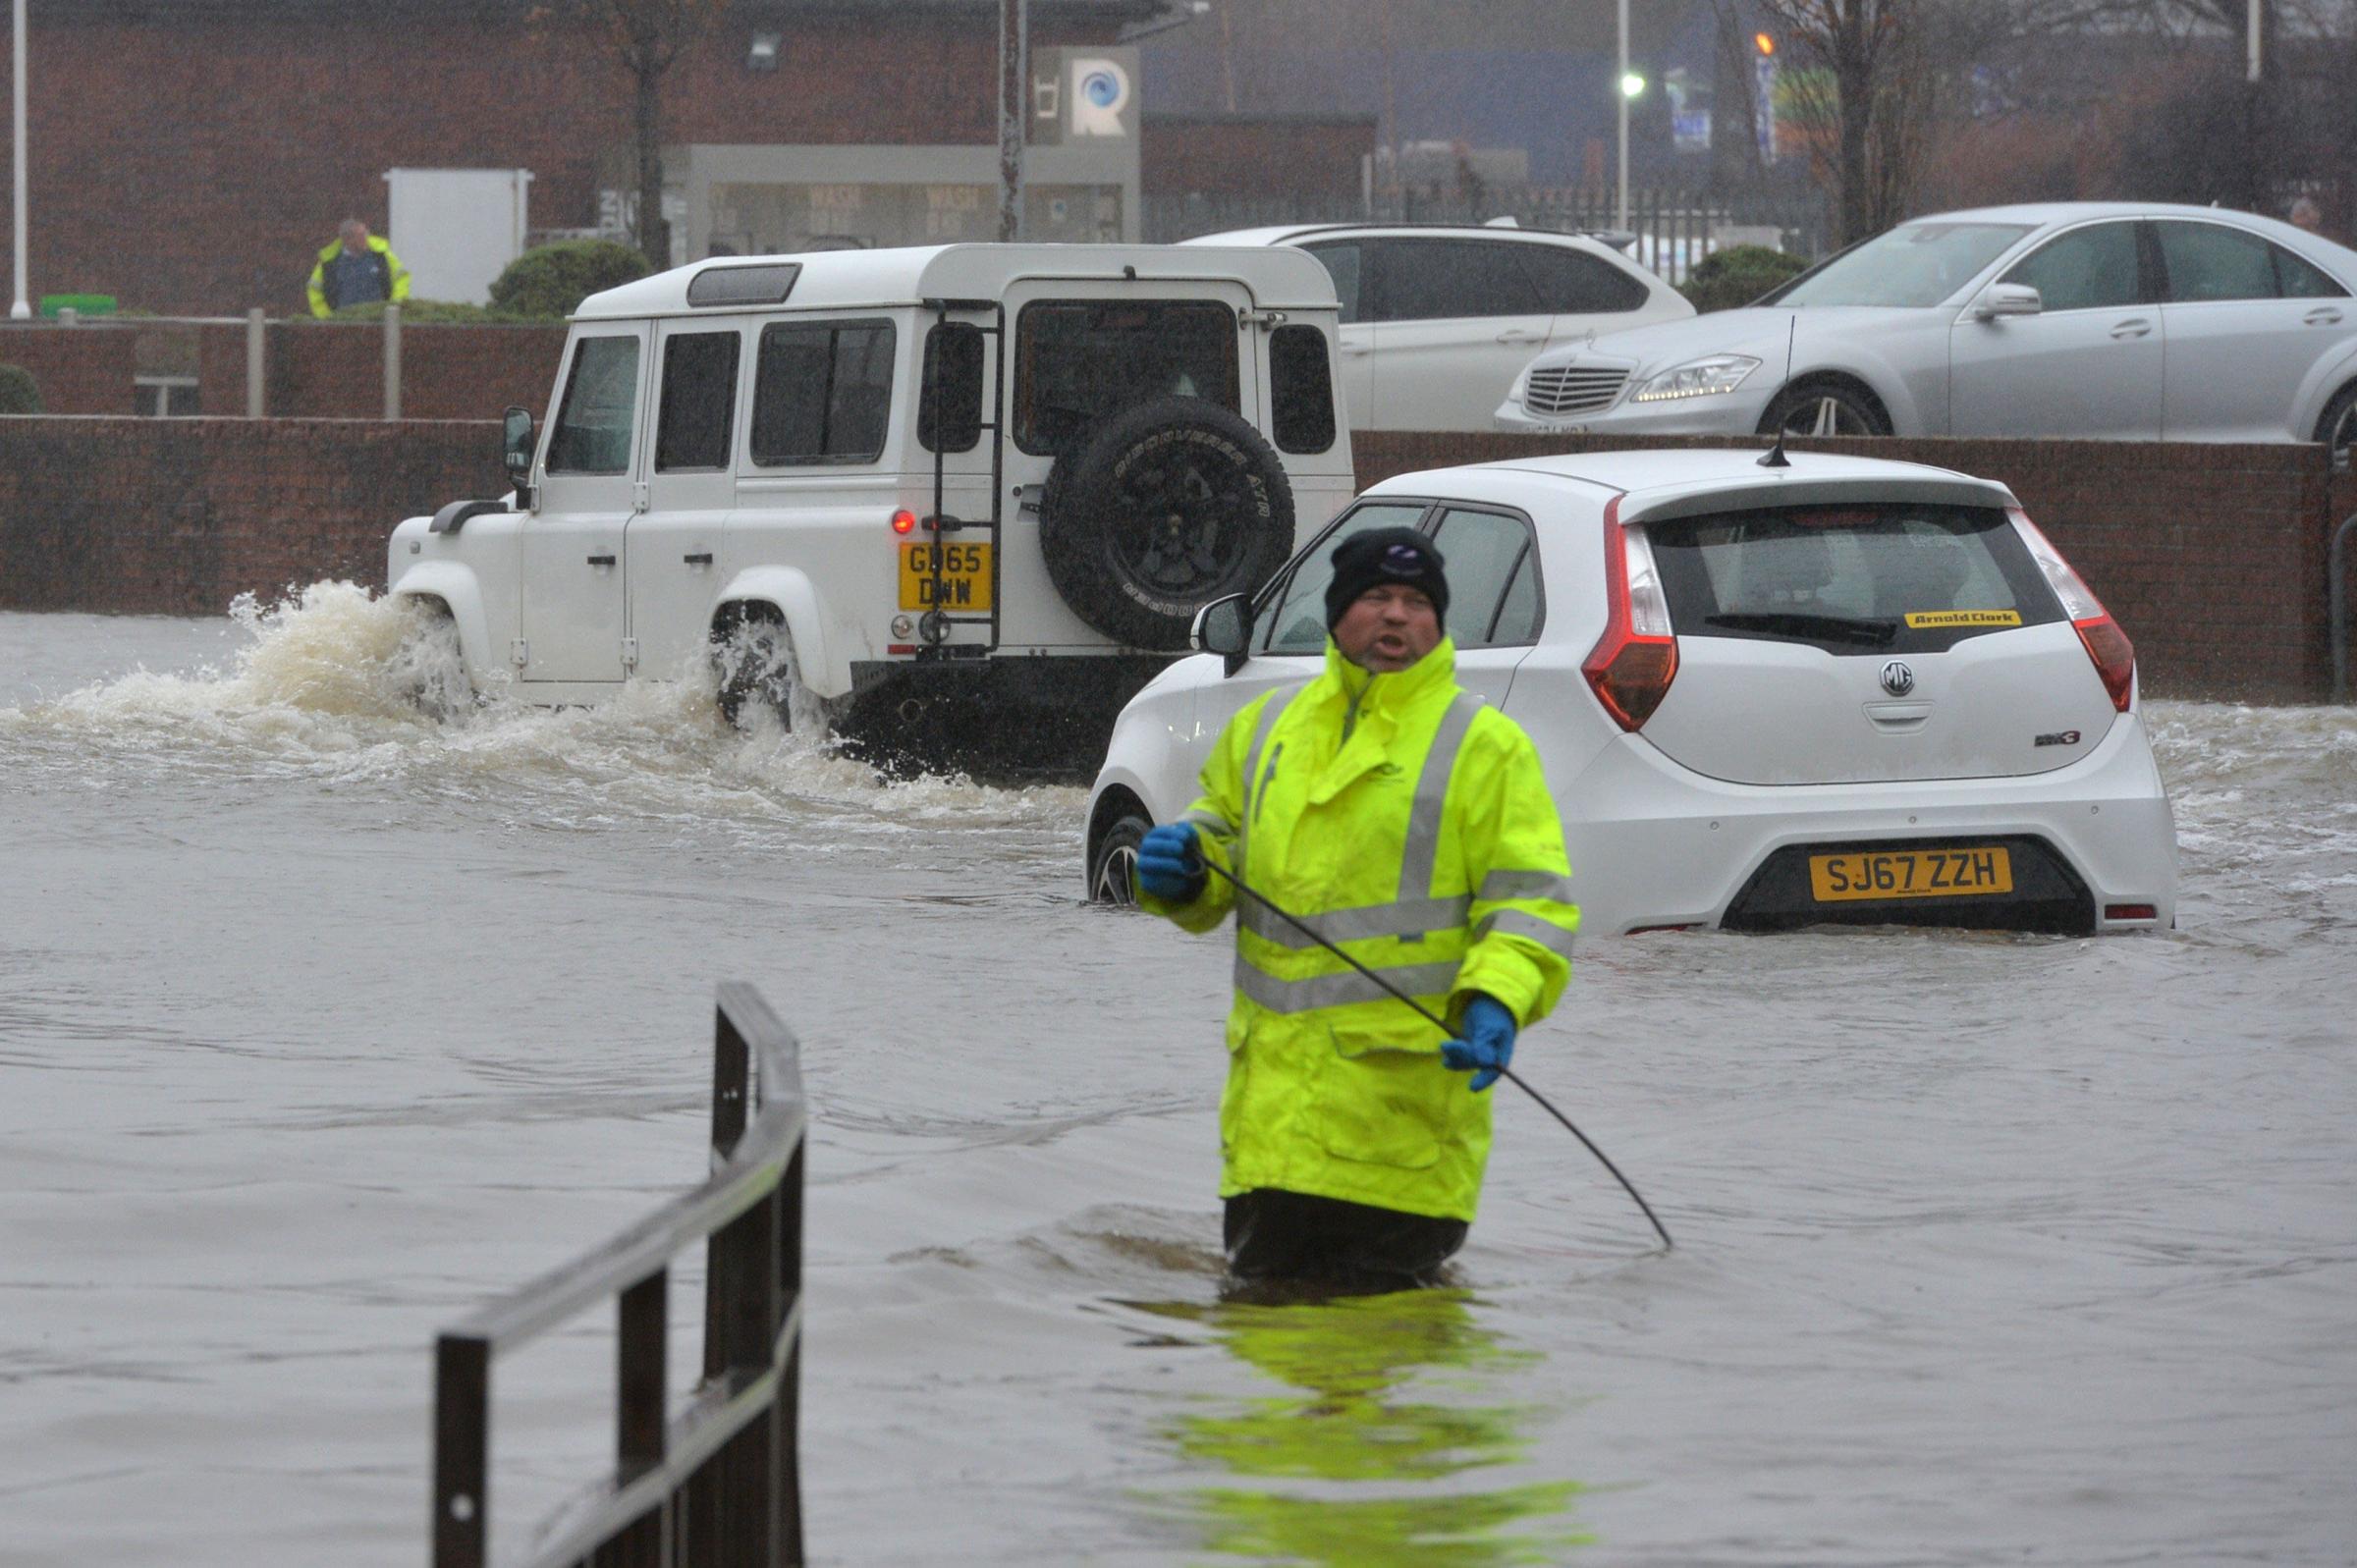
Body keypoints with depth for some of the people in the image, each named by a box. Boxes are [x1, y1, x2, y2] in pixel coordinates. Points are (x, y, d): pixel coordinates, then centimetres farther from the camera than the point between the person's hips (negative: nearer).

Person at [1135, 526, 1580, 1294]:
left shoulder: (1484, 745, 0)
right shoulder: (1268, 726, 15)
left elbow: (1531, 898, -5)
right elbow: (1222, 828, 28)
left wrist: (1497, 1002, -22)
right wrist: (1182, 869, 4)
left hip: (1405, 1088, -5)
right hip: (1273, 1096, 5)